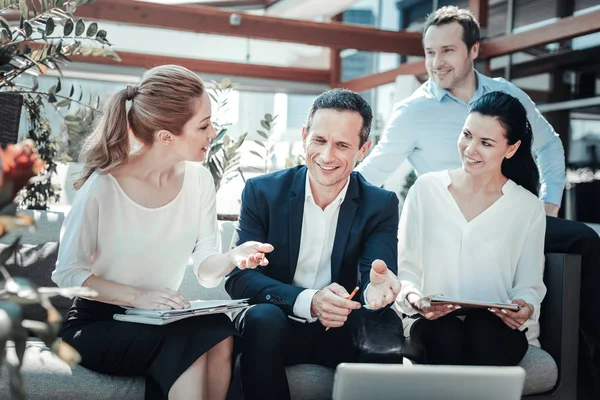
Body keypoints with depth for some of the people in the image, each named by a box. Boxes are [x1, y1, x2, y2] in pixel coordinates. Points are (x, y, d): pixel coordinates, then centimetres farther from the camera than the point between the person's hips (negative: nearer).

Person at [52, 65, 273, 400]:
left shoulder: (199, 179, -1)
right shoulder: (102, 186, -16)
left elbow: (206, 270, -2)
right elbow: (67, 273, -9)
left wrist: (233, 258, -25)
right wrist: (138, 297, -21)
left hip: (165, 321, 5)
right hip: (98, 323, -4)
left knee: (221, 334, -28)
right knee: (189, 344, -31)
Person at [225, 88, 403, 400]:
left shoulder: (381, 205, -1)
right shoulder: (262, 192, -5)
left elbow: (379, 277, -14)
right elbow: (238, 278, -13)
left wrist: (377, 288, -41)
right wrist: (307, 301, -31)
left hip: (342, 330, 1)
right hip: (276, 327, 0)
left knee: (387, 326, -30)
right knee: (263, 318, -33)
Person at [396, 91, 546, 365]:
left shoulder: (528, 208, 6)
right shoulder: (426, 189, 5)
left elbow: (529, 285, 7)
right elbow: (405, 268, 6)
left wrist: (525, 308, -16)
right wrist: (413, 298, -16)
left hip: (497, 326, 0)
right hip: (433, 322, 0)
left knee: (483, 331, -34)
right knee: (446, 336, -34)